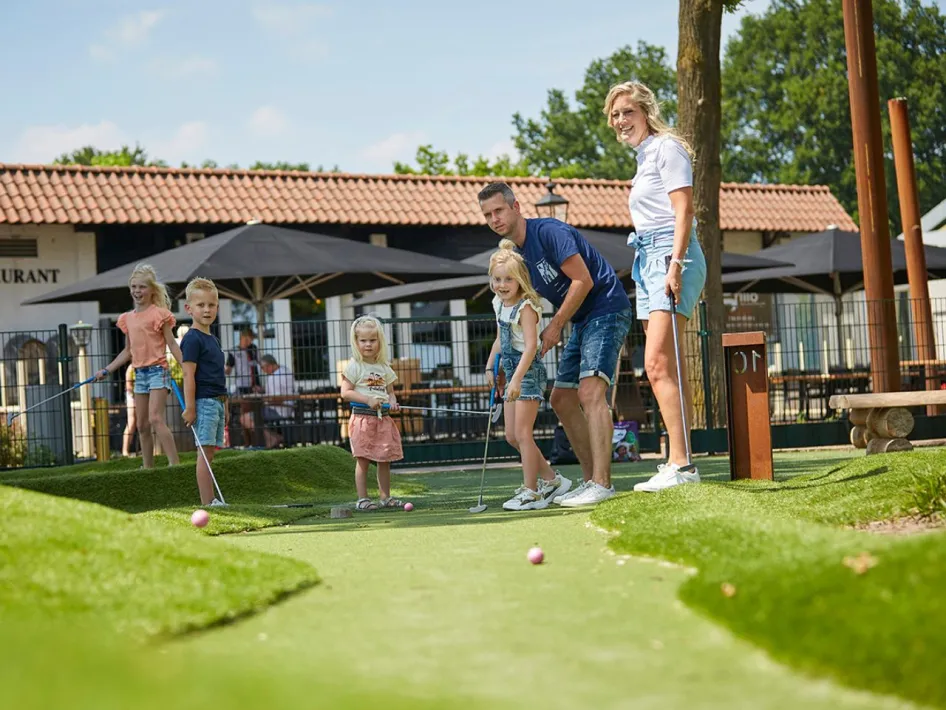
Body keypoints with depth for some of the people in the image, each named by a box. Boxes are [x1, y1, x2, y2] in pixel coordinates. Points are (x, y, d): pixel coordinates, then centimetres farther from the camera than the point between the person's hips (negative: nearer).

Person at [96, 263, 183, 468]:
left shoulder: (159, 314, -5)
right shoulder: (127, 318, 13)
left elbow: (172, 344, -6)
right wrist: (106, 370, 18)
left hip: (157, 370, -7)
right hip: (139, 373, 7)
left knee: (155, 418, -19)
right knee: (142, 425, 8)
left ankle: (175, 463, -22)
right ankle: (147, 467, 15)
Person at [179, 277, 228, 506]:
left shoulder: (212, 339, 19)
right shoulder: (192, 339, -9)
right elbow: (188, 375, -14)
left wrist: (224, 406, 22)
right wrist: (189, 407, -19)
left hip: (217, 402, 9)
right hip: (203, 402, -9)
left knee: (210, 453, 8)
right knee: (205, 451, -10)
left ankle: (211, 501, 10)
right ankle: (207, 503, -12)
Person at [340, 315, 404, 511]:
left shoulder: (384, 367, 12)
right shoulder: (354, 366, -4)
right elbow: (345, 392, -10)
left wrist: (392, 402, -5)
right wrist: (368, 400, -20)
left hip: (383, 418, 6)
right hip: (363, 417, -6)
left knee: (384, 460, 9)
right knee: (363, 460, -4)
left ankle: (385, 497, 18)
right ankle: (362, 499, -1)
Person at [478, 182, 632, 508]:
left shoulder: (549, 231, -16)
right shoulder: (516, 253, 12)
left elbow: (583, 280, -21)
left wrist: (556, 326, -14)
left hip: (606, 309, -10)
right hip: (581, 321, 10)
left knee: (590, 392, -23)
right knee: (562, 399, 9)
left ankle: (602, 484, -28)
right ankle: (591, 480, 12)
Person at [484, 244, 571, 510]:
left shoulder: (526, 307, -17)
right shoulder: (499, 305, 10)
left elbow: (530, 346, -25)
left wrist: (517, 379, -32)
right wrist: (490, 367, 17)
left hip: (529, 372, -9)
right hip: (512, 373, 9)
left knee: (522, 433, -9)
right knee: (512, 436, 10)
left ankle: (531, 492, -2)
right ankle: (552, 480, 20)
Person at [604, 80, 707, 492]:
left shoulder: (666, 147, -5)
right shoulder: (643, 157, 23)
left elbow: (683, 209, -14)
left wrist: (675, 264, -23)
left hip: (671, 255, -10)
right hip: (647, 260, 10)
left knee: (658, 364, -18)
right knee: (670, 369, 6)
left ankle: (680, 465, -20)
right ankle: (680, 463, 6)